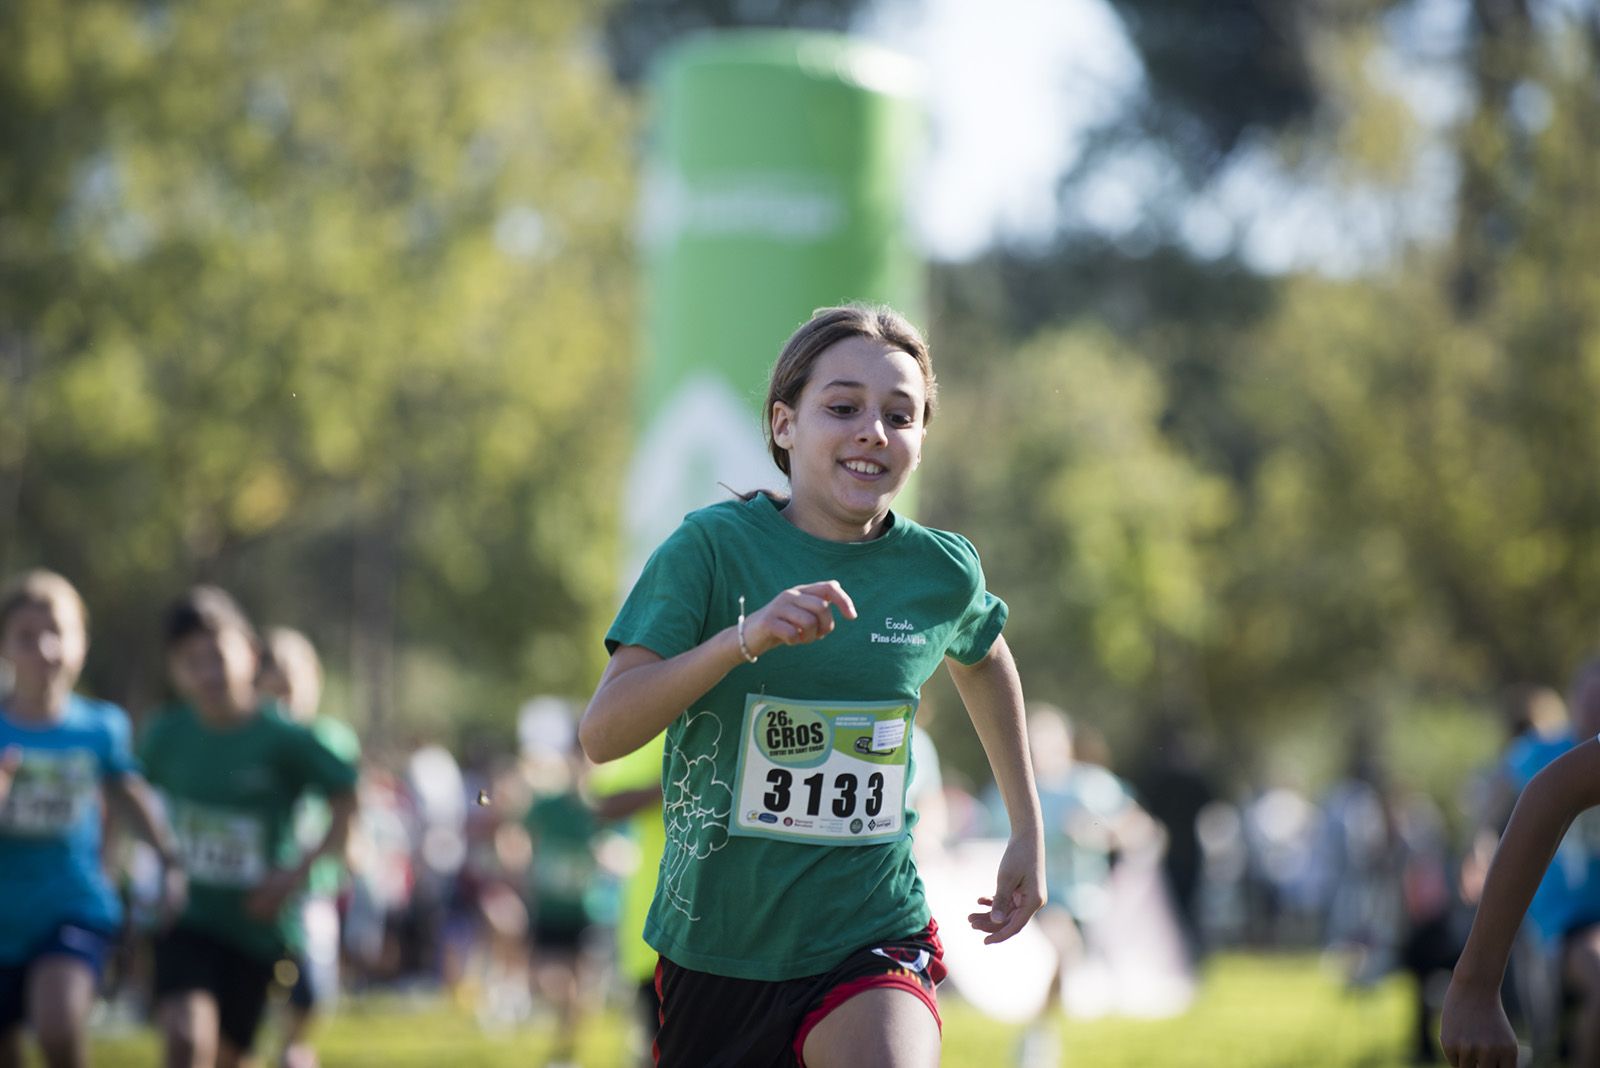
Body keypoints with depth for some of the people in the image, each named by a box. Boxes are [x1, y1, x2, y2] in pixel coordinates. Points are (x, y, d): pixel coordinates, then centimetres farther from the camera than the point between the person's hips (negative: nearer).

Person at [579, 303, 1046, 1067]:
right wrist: (744, 638, -33)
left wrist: (1028, 833, 27)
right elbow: (602, 733, -20)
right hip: (713, 948, 0)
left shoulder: (942, 572, -2)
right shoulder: (711, 548, -11)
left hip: (871, 941, 0)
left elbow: (982, 661, 24)